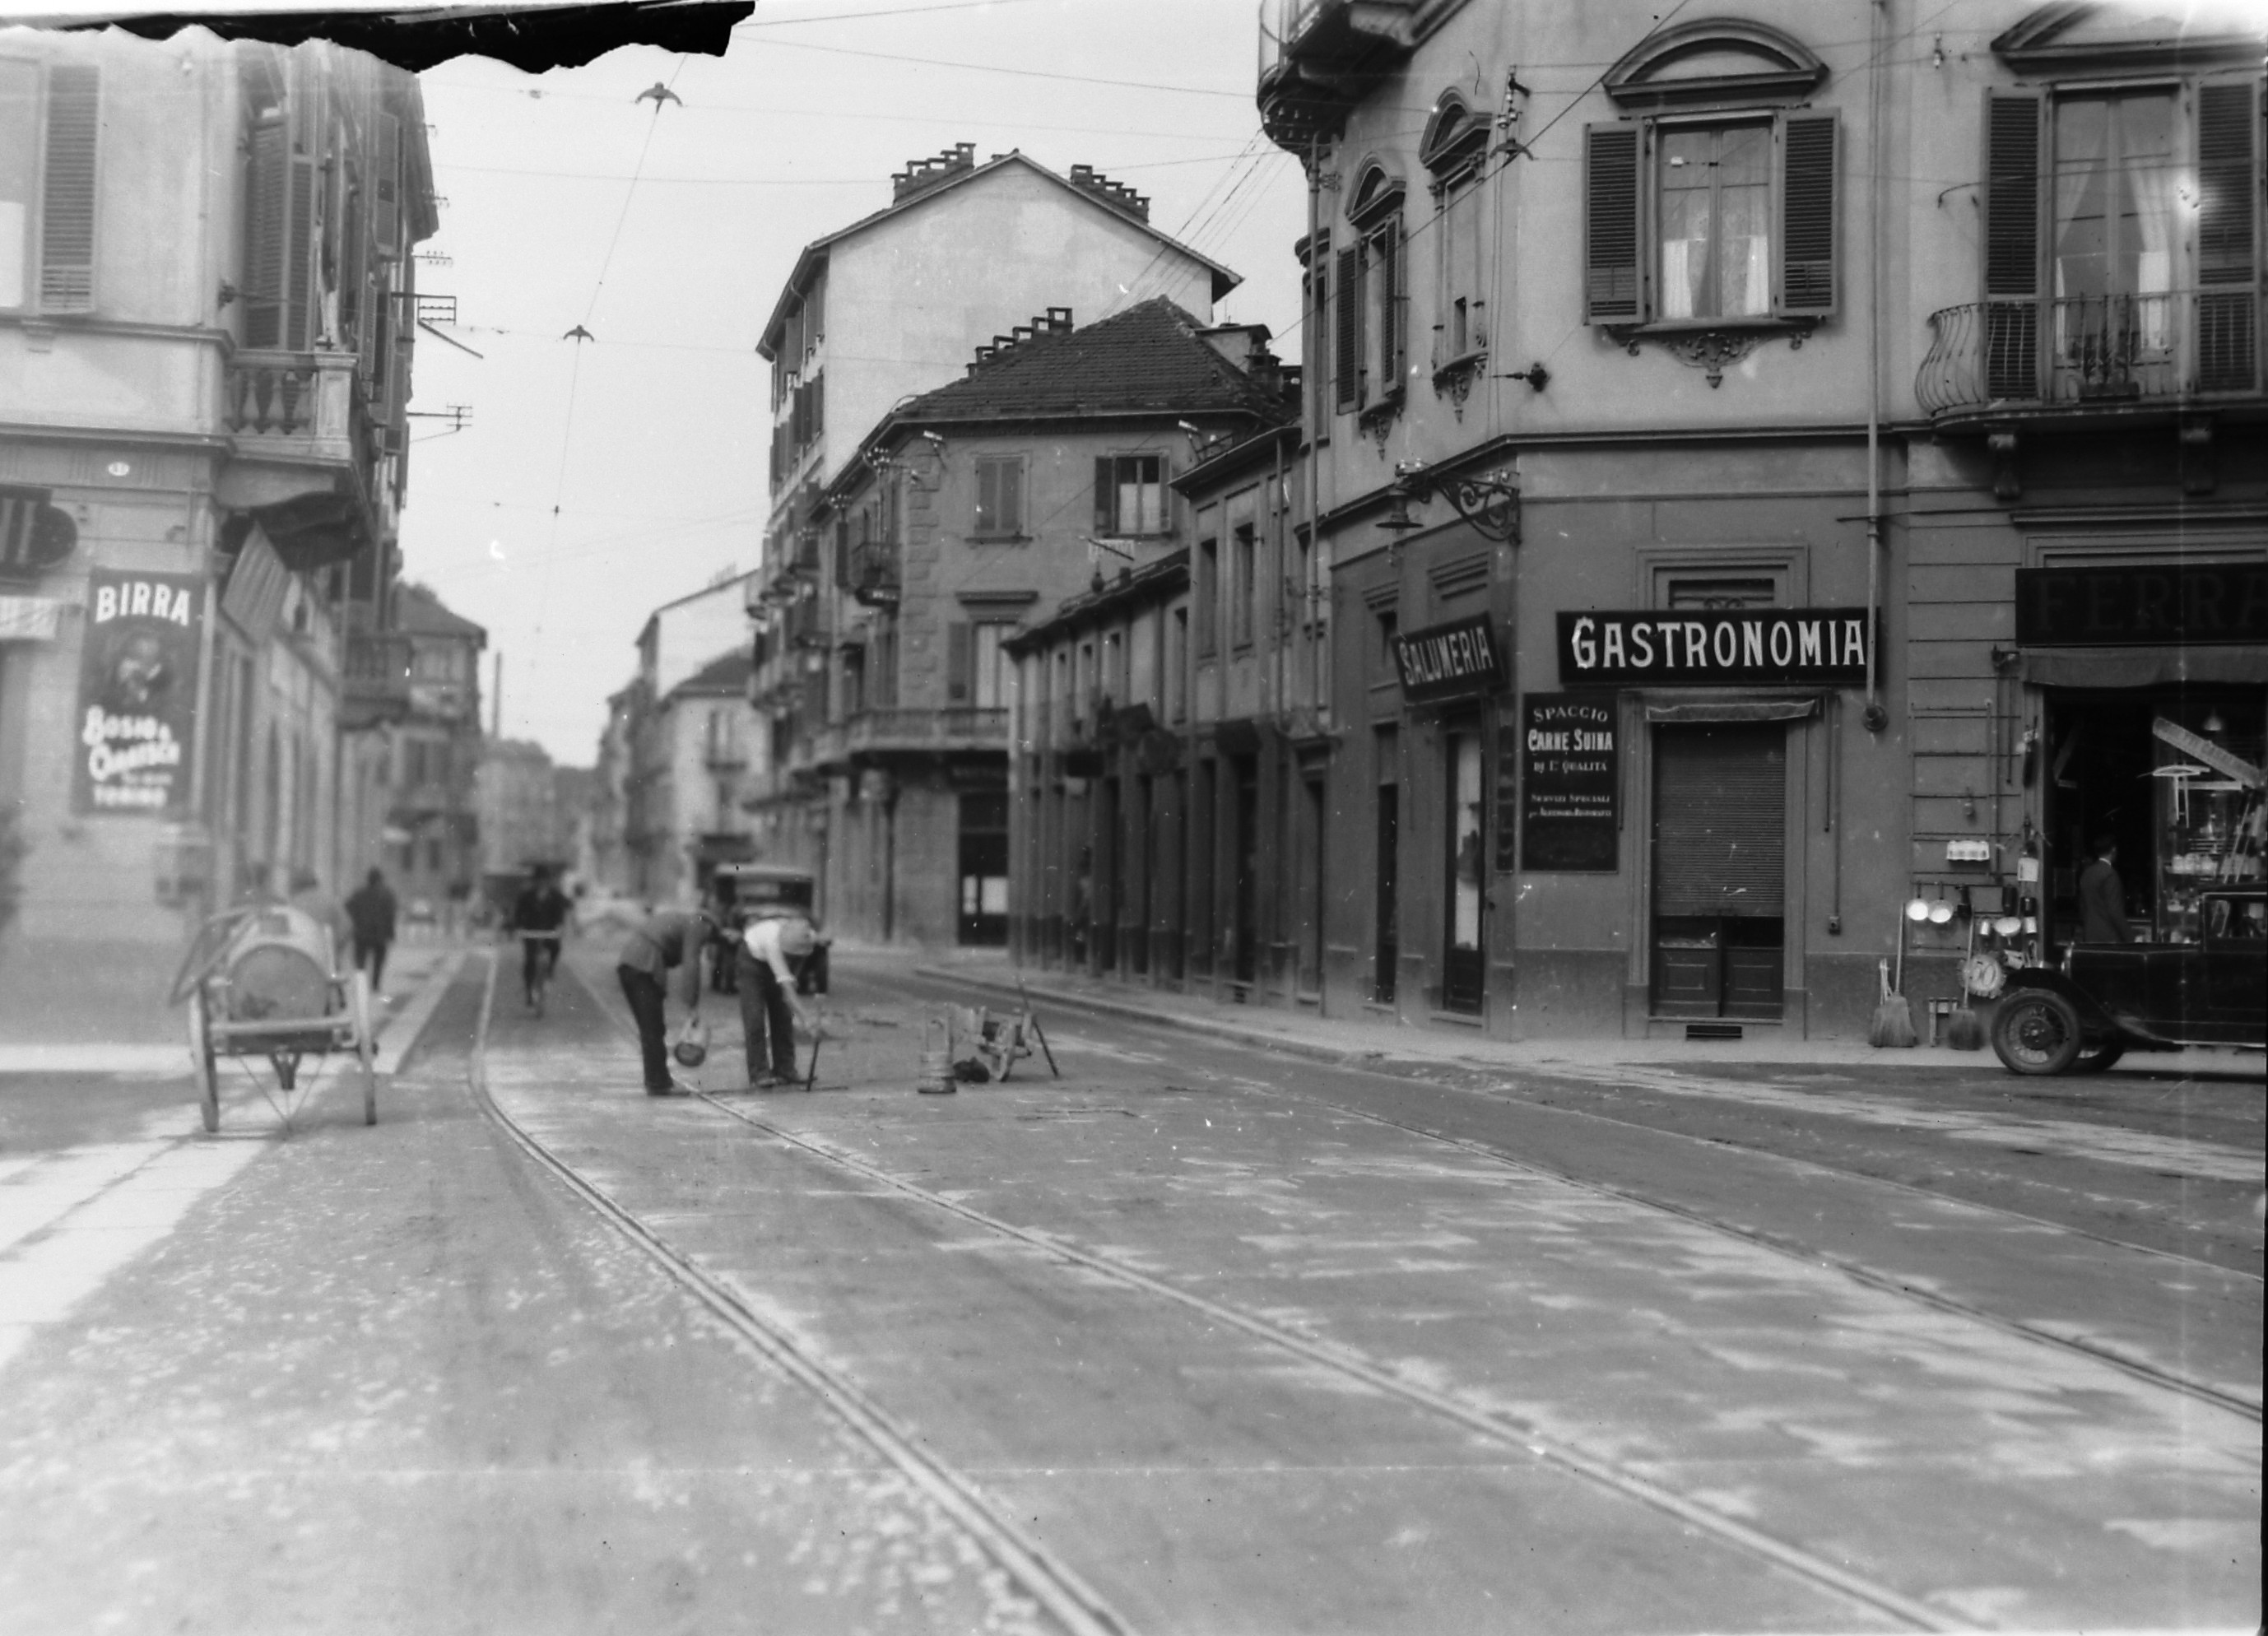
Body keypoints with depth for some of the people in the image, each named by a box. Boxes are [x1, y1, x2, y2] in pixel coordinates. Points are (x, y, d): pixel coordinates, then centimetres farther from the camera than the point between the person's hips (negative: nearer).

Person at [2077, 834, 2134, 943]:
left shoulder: (2086, 874, 10)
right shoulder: (2110, 874, -12)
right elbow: (2115, 912, -16)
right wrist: (2129, 937, -12)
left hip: (2089, 938, 8)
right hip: (2108, 938, -8)